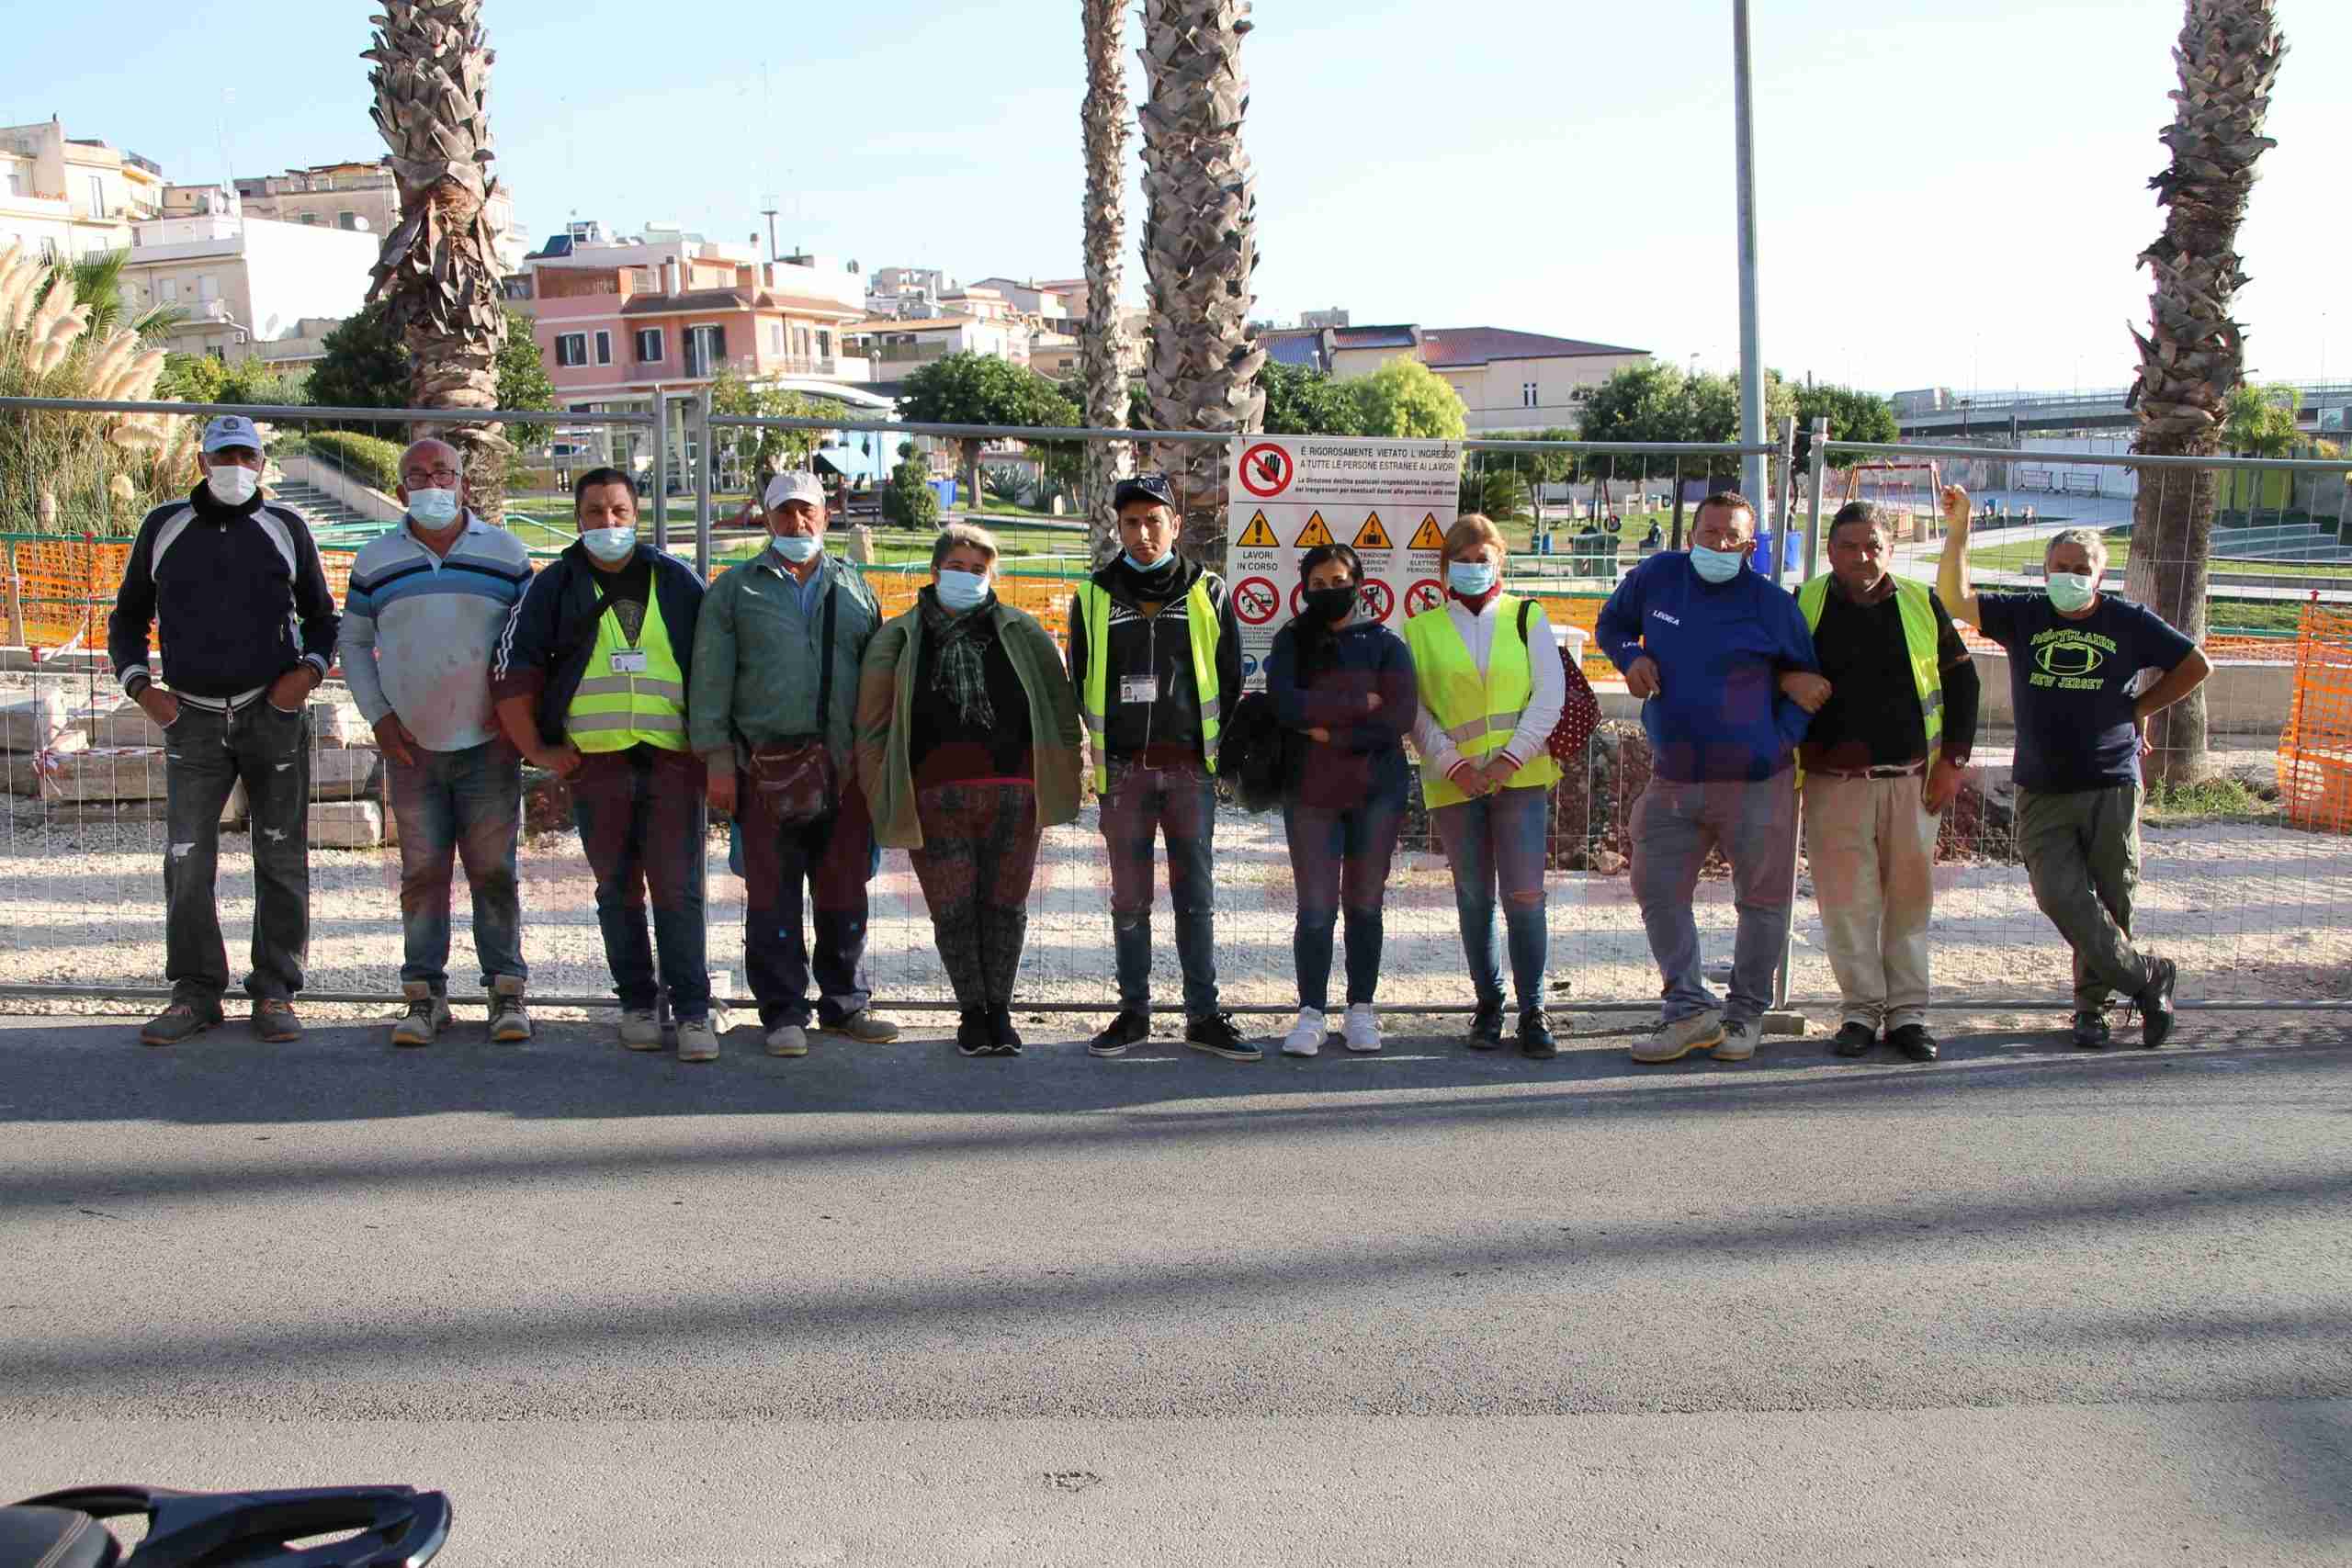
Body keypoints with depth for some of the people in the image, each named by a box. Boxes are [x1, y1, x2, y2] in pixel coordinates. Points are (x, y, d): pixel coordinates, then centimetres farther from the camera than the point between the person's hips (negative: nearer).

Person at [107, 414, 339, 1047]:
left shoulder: (285, 528, 7)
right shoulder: (163, 527, 8)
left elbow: (321, 614, 15)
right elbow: (127, 619, 16)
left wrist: (308, 670, -3)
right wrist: (141, 686, 1)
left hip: (275, 715, 0)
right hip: (193, 719, 1)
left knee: (281, 859, 2)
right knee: (187, 860, -2)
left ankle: (274, 993, 10)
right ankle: (195, 993, 9)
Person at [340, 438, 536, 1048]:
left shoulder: (505, 553, 6)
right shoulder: (376, 560, 9)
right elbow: (352, 643, 15)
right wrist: (377, 716, 3)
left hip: (489, 745, -1)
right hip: (411, 747, 2)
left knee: (493, 871, 0)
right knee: (422, 872, 4)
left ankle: (507, 992, 7)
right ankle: (425, 997, 10)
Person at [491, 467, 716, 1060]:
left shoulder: (677, 581, 10)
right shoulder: (556, 585, 8)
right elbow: (511, 667, 6)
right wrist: (535, 749, 2)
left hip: (673, 759, -1)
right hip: (595, 762, 1)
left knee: (678, 888, -5)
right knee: (618, 890, 7)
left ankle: (693, 1010, -1)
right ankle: (637, 1003, 17)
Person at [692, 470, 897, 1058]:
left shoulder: (855, 590, 15)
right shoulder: (736, 589, 8)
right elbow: (711, 680, 3)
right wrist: (717, 759, -4)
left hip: (844, 767, 2)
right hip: (768, 767, -2)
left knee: (845, 893, 8)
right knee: (773, 896, 0)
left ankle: (846, 1003, 19)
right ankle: (783, 1014, 9)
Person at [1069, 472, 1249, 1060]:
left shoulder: (1208, 593, 6)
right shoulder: (1094, 598, 7)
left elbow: (1230, 681, 10)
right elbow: (1079, 687, 12)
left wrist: (1223, 757, 7)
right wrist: (1091, 760, 6)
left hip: (1191, 769, 0)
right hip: (1123, 770, 1)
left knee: (1196, 898, 3)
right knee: (1130, 899, 7)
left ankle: (1204, 1016, 9)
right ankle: (1133, 1011, 17)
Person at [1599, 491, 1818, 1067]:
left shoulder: (1772, 604, -6)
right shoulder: (1657, 576, 1)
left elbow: (1809, 681, 6)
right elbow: (1611, 624, 18)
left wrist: (1782, 736, -7)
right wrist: (1631, 658, -2)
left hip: (1755, 783, -3)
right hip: (1673, 780, 3)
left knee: (1762, 901, 7)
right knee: (1657, 891, 1)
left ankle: (1746, 1013, 23)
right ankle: (1690, 1009, 11)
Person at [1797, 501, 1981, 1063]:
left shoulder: (1921, 604, 4)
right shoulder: (1806, 606, 1)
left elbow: (1961, 679, 10)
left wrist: (1953, 759, 4)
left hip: (1912, 778, 1)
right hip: (1834, 780, -1)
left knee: (1909, 894, 5)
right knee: (1847, 898, -1)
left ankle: (1908, 1011, 14)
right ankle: (1862, 1008, 10)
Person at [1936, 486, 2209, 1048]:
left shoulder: (2129, 622, 2)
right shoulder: (2023, 615, 4)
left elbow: (2195, 666, 13)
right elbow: (1954, 597, -8)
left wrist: (2139, 709, 7)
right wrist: (1958, 529, -17)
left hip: (2112, 788, 0)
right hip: (2042, 792, 1)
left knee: (2110, 900, 3)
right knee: (2062, 896, -10)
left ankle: (2092, 1004, 20)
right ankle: (2148, 978, 6)